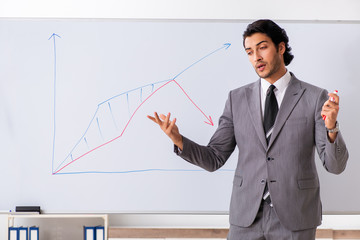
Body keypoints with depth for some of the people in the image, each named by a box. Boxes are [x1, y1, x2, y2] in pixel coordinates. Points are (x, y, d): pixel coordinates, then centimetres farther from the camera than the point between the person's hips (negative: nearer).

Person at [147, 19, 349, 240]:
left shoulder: (315, 97, -2)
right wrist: (178, 140, -10)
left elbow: (335, 166, -6)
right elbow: (214, 159, 6)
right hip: (246, 220, 2)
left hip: (295, 221, -2)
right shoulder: (237, 99, 7)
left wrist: (331, 128, -25)